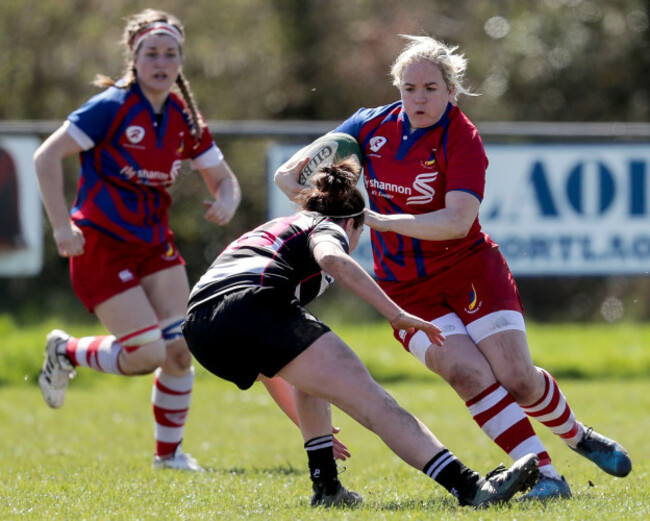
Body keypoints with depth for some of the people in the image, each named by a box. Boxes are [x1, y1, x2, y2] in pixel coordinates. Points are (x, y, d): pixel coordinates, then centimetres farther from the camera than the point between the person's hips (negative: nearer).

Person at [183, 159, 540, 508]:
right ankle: (470, 488, -21)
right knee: (373, 402, -9)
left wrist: (311, 428, 51)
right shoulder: (326, 228, 19)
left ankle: (325, 487, 27)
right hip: (253, 308, -8)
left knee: (308, 371, 36)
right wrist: (397, 315, -9)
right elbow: (332, 260, -12)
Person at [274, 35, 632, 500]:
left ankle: (577, 435, 23)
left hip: (470, 271, -2)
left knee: (517, 378, -10)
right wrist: (294, 182, -15)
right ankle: (546, 476, -20)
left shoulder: (462, 139, -14)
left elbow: (457, 221, -27)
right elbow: (292, 173, 10)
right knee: (470, 375, -20)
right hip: (407, 290, 2)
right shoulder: (372, 126, -1)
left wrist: (381, 220, -34)